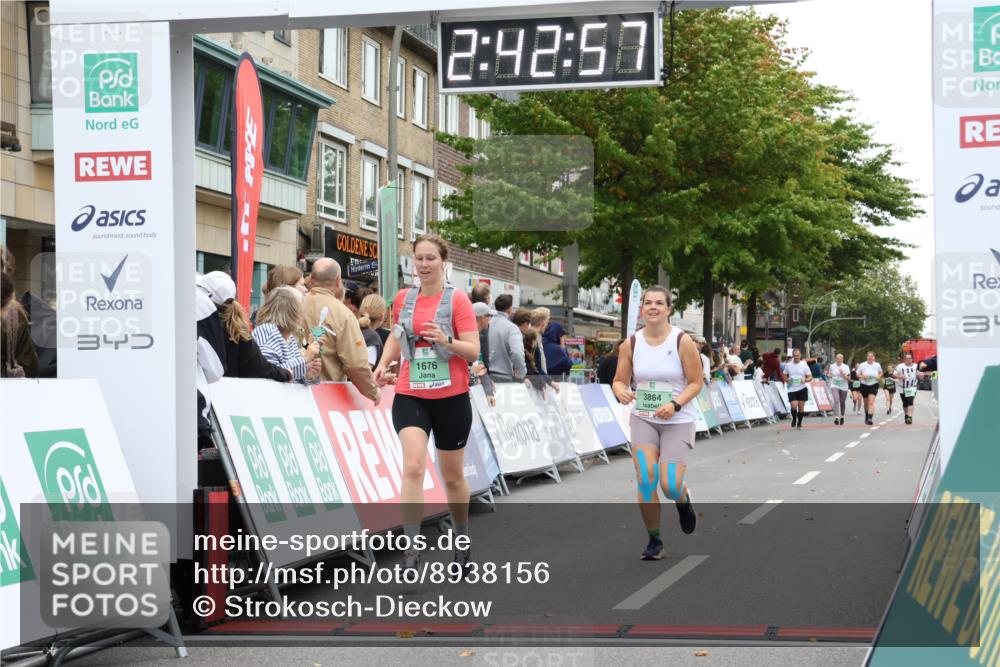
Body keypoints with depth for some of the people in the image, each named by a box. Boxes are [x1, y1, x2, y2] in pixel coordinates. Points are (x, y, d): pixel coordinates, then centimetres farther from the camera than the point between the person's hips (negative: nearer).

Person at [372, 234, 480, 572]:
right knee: (413, 467, -18)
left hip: (451, 397, -2)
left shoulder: (457, 299, -7)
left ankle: (463, 541, 36)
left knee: (453, 477, 11)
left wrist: (447, 341, -28)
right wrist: (384, 363, 7)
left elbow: (473, 351, -10)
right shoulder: (403, 299, 5)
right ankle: (412, 552, -18)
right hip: (410, 395, 2)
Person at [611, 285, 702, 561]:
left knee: (670, 486, -11)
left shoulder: (683, 342, -10)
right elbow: (620, 380, 5)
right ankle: (654, 540, 6)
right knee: (645, 479, -11)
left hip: (677, 422, -2)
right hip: (642, 419, 2)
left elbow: (696, 383, -7)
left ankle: (683, 500, 29)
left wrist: (675, 404, -23)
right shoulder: (630, 344, -2)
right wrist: (621, 393, -19)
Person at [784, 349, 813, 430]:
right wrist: (787, 380, -8)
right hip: (792, 389, 0)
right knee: (794, 406, -15)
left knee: (801, 407, 2)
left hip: (802, 389, 0)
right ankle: (794, 419, 14)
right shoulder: (788, 365, 3)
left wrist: (805, 380, -20)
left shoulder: (804, 365, -1)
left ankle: (799, 423, 20)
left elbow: (810, 377, 1)